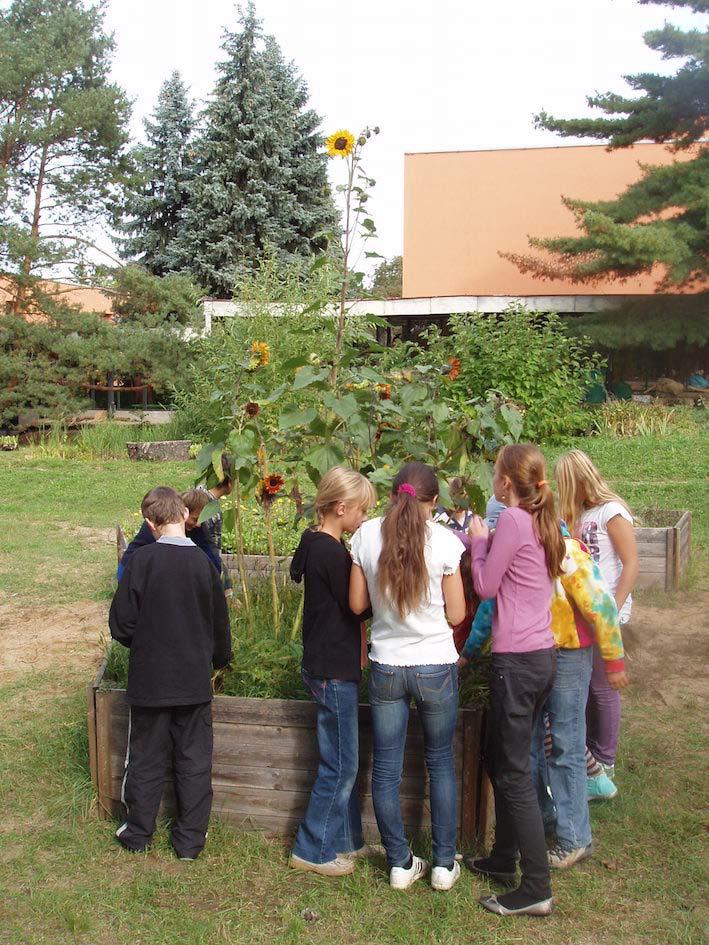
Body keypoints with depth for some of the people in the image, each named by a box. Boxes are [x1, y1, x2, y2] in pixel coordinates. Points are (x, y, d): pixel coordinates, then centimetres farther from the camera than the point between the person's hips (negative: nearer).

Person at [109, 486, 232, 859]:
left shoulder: (140, 560, -14)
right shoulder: (203, 563, -8)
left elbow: (121, 624, -10)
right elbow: (220, 624, 3)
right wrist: (219, 659, 23)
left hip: (148, 680, -1)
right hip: (195, 681, 1)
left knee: (145, 759, 14)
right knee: (194, 761, 12)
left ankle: (138, 833, 27)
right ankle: (190, 839, 20)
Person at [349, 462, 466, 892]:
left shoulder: (367, 535, -5)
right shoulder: (443, 540, -11)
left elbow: (357, 603, 2)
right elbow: (456, 614, -7)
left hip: (386, 667, 2)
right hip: (436, 666, -1)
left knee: (386, 768, 12)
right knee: (441, 764, 15)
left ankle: (401, 863, 21)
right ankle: (444, 863, 22)